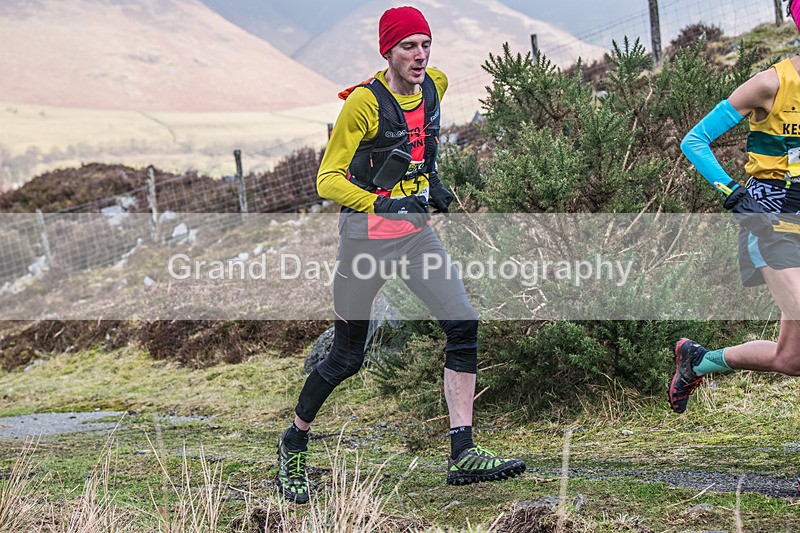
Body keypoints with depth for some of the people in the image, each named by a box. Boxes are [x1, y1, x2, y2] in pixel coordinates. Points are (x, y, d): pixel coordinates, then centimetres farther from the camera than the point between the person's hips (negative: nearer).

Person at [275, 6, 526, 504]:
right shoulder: (364, 102, -16)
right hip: (367, 233, -5)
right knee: (346, 356, 2)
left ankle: (463, 453, -11)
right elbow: (328, 179, -18)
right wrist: (377, 202, -33)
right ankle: (294, 443, 26)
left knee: (464, 324, -13)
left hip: (417, 229, 6)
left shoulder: (435, 85, 2)